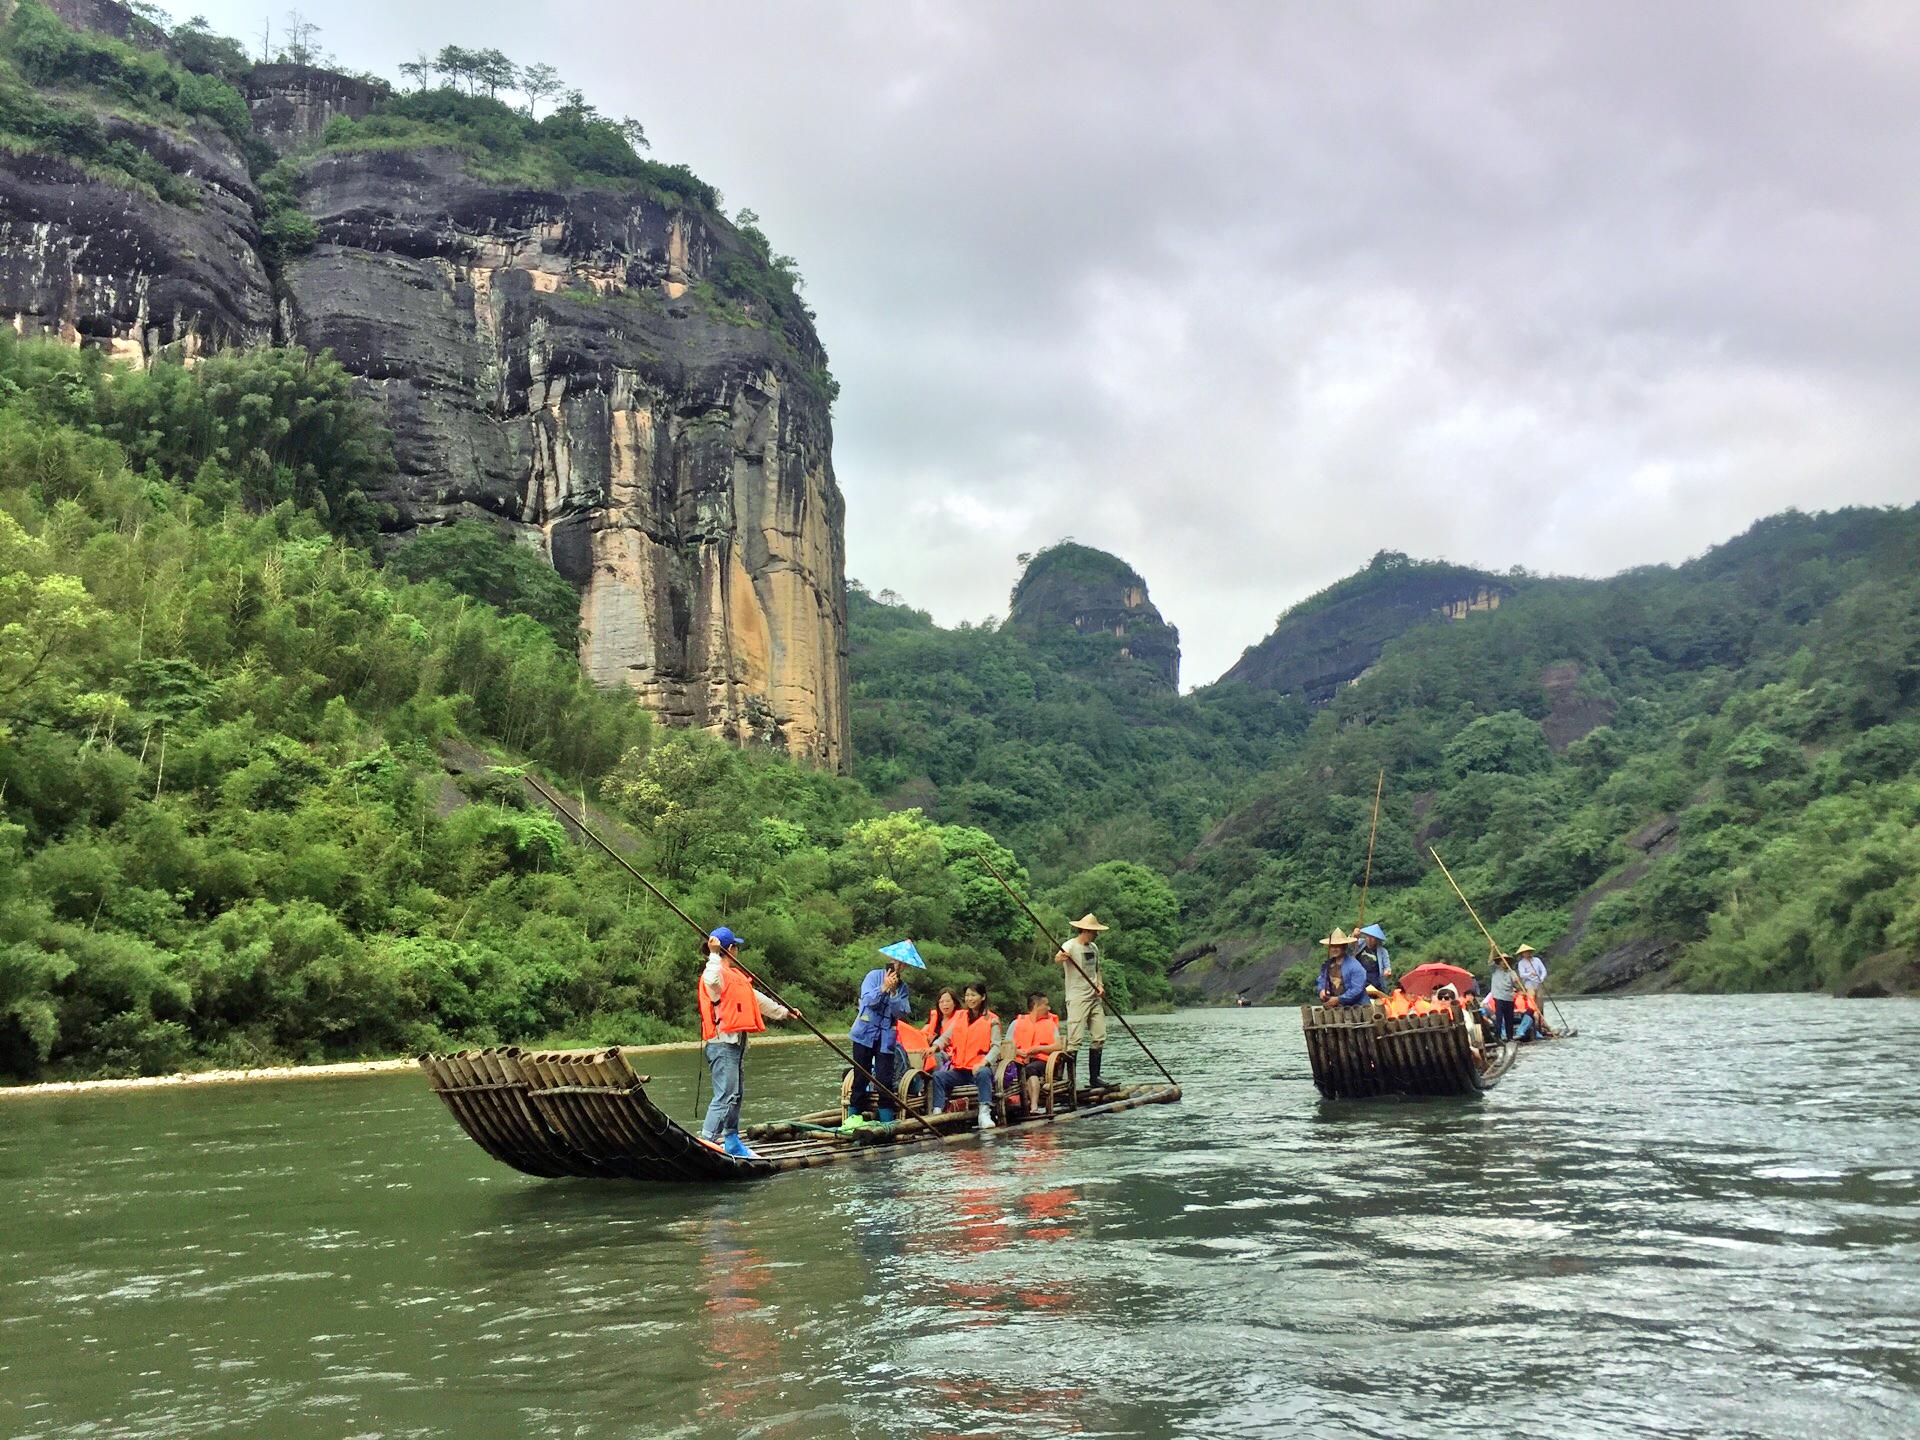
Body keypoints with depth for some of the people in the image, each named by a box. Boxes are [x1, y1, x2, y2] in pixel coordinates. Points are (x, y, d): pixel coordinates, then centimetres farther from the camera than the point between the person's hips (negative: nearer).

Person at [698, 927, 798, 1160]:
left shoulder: (735, 975, 22)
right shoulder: (717, 973, -10)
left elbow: (757, 999, 32)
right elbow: (712, 979, -37)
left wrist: (783, 1012, 37)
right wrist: (714, 954, -32)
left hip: (736, 1043, 10)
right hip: (722, 1044, -10)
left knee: (736, 1093, 15)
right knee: (726, 1095, -14)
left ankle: (731, 1140, 23)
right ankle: (707, 1140, -15)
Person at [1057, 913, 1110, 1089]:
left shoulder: (1094, 948, 13)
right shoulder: (1070, 946, -12)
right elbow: (1057, 959, -33)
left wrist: (1100, 985, 4)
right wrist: (1060, 958, -58)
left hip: (1095, 998, 8)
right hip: (1077, 999, -8)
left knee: (1099, 1038, 9)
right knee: (1075, 1040, -13)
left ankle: (1094, 1078, 18)